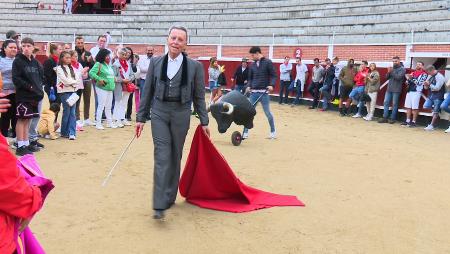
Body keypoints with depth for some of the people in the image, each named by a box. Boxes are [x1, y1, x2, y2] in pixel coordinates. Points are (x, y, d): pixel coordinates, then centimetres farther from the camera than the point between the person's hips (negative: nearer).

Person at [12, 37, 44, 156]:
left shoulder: (35, 62, 12)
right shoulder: (18, 61, -7)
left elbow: (41, 76, 19)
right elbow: (16, 79, -14)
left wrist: (39, 86, 3)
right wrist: (29, 86, -15)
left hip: (35, 95, 6)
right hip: (23, 96, -6)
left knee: (28, 119, 12)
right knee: (22, 119, -3)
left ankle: (26, 144, 19)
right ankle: (20, 146, 1)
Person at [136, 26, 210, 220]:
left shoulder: (194, 66, -1)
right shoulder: (155, 62, 4)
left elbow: (199, 96, 4)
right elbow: (147, 91, 7)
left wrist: (204, 121, 4)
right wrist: (141, 118, 6)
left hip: (181, 115, 0)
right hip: (159, 113, 0)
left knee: (175, 157, 10)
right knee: (162, 157, -8)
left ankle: (170, 197, 27)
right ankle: (159, 205, -7)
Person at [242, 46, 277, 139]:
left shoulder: (268, 62, -2)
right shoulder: (252, 65, 12)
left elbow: (273, 75, -3)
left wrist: (271, 85, -19)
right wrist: (248, 86, -1)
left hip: (264, 92, -4)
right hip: (253, 92, 5)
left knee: (267, 112, 2)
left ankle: (273, 131, 19)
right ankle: (245, 132, 9)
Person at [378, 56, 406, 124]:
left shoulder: (402, 69, -2)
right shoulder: (392, 68, 14)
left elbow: (398, 77, -16)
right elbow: (387, 77, 10)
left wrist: (392, 72, -17)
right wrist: (388, 72, -8)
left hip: (396, 90, -6)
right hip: (389, 89, 6)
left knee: (394, 104, -1)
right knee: (386, 102, 3)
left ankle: (393, 118, 4)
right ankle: (385, 118, 5)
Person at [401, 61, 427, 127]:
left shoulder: (424, 74, -3)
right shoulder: (413, 72, 17)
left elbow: (419, 82, -16)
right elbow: (407, 81, 16)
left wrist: (411, 78, -12)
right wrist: (408, 80, -6)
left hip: (416, 92, -6)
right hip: (409, 91, 7)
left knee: (414, 108, -6)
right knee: (408, 107, 7)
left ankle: (413, 122, 0)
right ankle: (408, 121, 14)